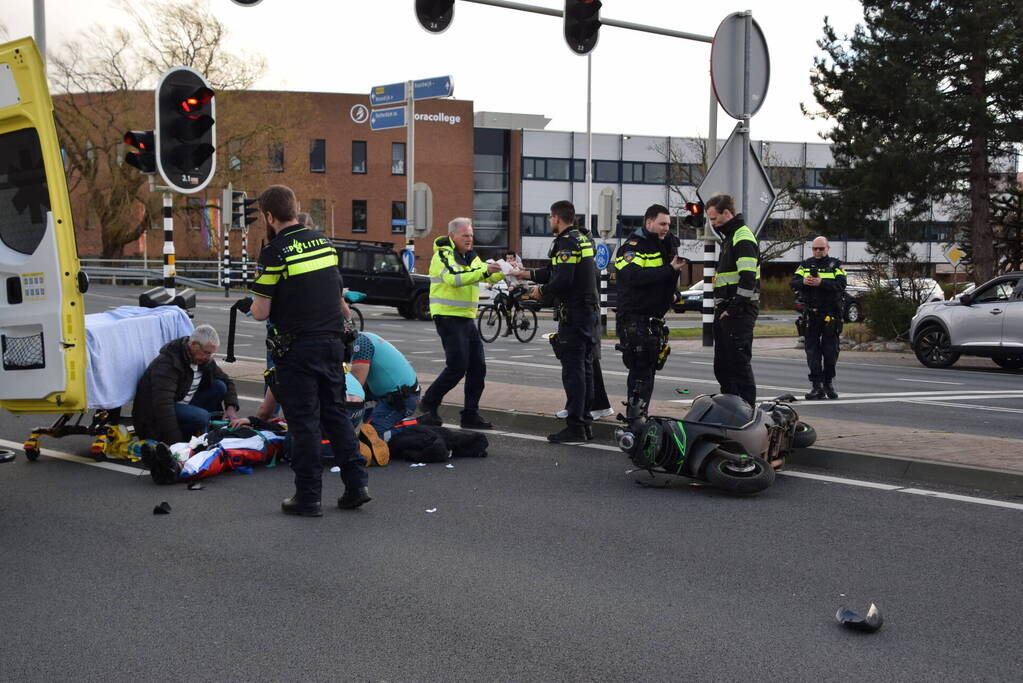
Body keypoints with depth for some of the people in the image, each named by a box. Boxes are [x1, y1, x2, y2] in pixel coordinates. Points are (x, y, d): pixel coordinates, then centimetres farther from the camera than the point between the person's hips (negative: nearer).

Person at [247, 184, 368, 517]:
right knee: (336, 413, 15)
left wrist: (254, 304, 10)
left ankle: (308, 496, 8)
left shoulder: (274, 253, -13)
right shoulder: (323, 242, 8)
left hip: (297, 348, -6)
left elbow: (261, 312, -12)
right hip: (332, 342, 6)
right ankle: (356, 484, 13)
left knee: (304, 421, 1)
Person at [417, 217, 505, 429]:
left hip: (468, 319, 9)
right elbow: (454, 278, -26)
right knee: (457, 366, -13)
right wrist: (484, 271, -31)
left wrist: (503, 271, -9)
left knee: (478, 367, 5)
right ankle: (428, 405, 3)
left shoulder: (471, 257, 17)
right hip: (448, 318, -9)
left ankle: (470, 415, 11)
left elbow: (490, 277, 12)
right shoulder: (444, 255, -9)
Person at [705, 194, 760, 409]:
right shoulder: (729, 237, 21)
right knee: (722, 364, 14)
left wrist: (734, 310, -20)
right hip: (726, 310, 11)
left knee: (738, 361, -9)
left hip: (739, 312, -11)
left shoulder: (743, 238, -12)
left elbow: (748, 280, -21)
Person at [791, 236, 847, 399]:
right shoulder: (805, 265, 13)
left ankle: (829, 382, 17)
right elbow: (792, 283, 1)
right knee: (812, 350, -1)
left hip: (831, 314, -2)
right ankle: (816, 386, 1)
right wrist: (803, 282, -20)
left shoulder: (835, 265, 5)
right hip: (810, 315, 2)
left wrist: (821, 282, -24)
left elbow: (841, 284, -12)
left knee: (830, 350, 2)